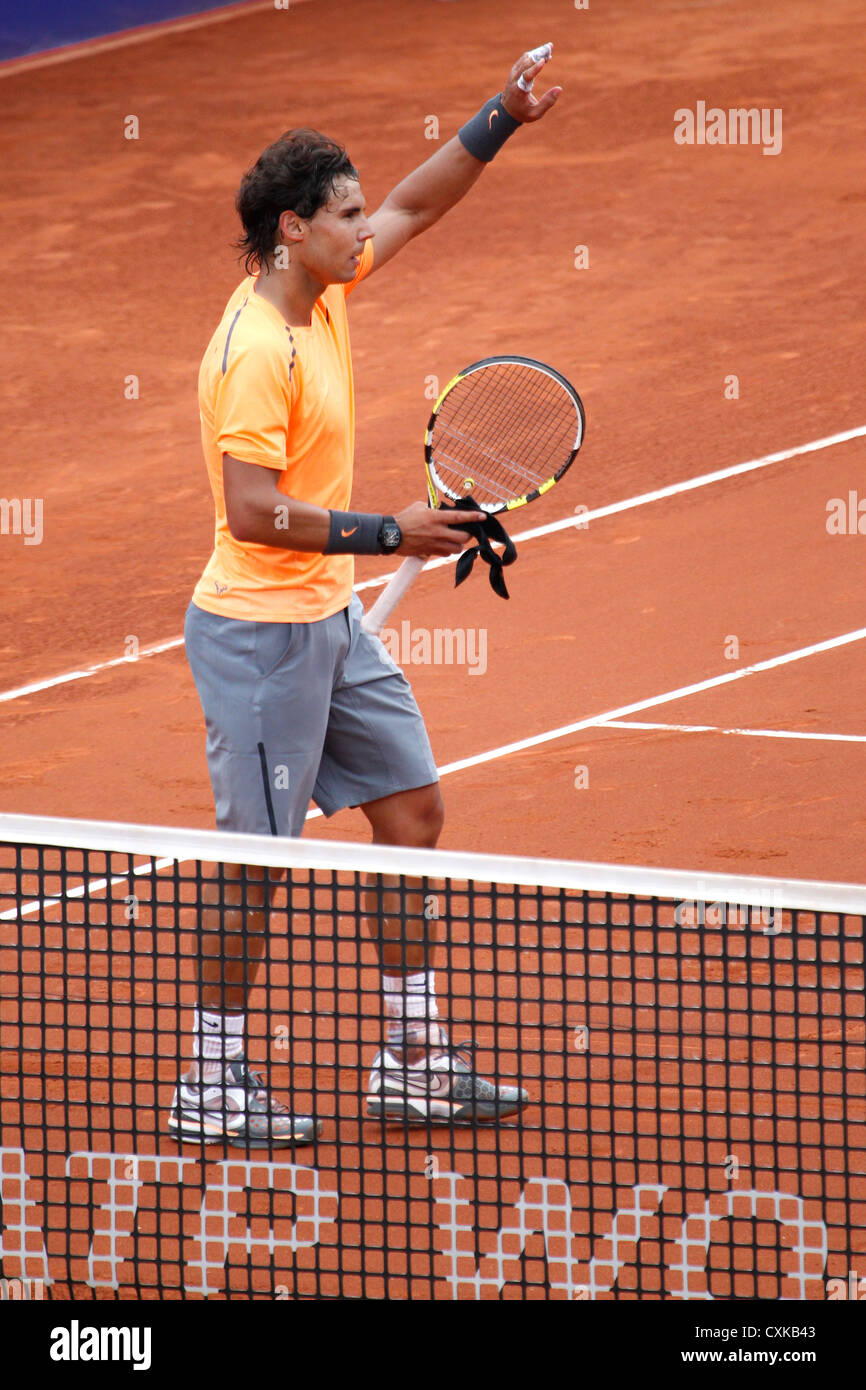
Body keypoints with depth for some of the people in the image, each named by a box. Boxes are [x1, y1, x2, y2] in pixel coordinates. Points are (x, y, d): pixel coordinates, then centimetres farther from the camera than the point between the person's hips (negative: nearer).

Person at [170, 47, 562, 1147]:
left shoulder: (323, 292, 4)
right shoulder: (255, 351, -23)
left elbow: (414, 207, 20)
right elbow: (255, 512, -27)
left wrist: (499, 122, 11)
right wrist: (386, 534, -24)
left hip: (331, 620, 10)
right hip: (260, 630, -10)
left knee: (411, 808, 12)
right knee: (256, 858, -2)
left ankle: (414, 1066, 19)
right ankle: (211, 1090, 9)